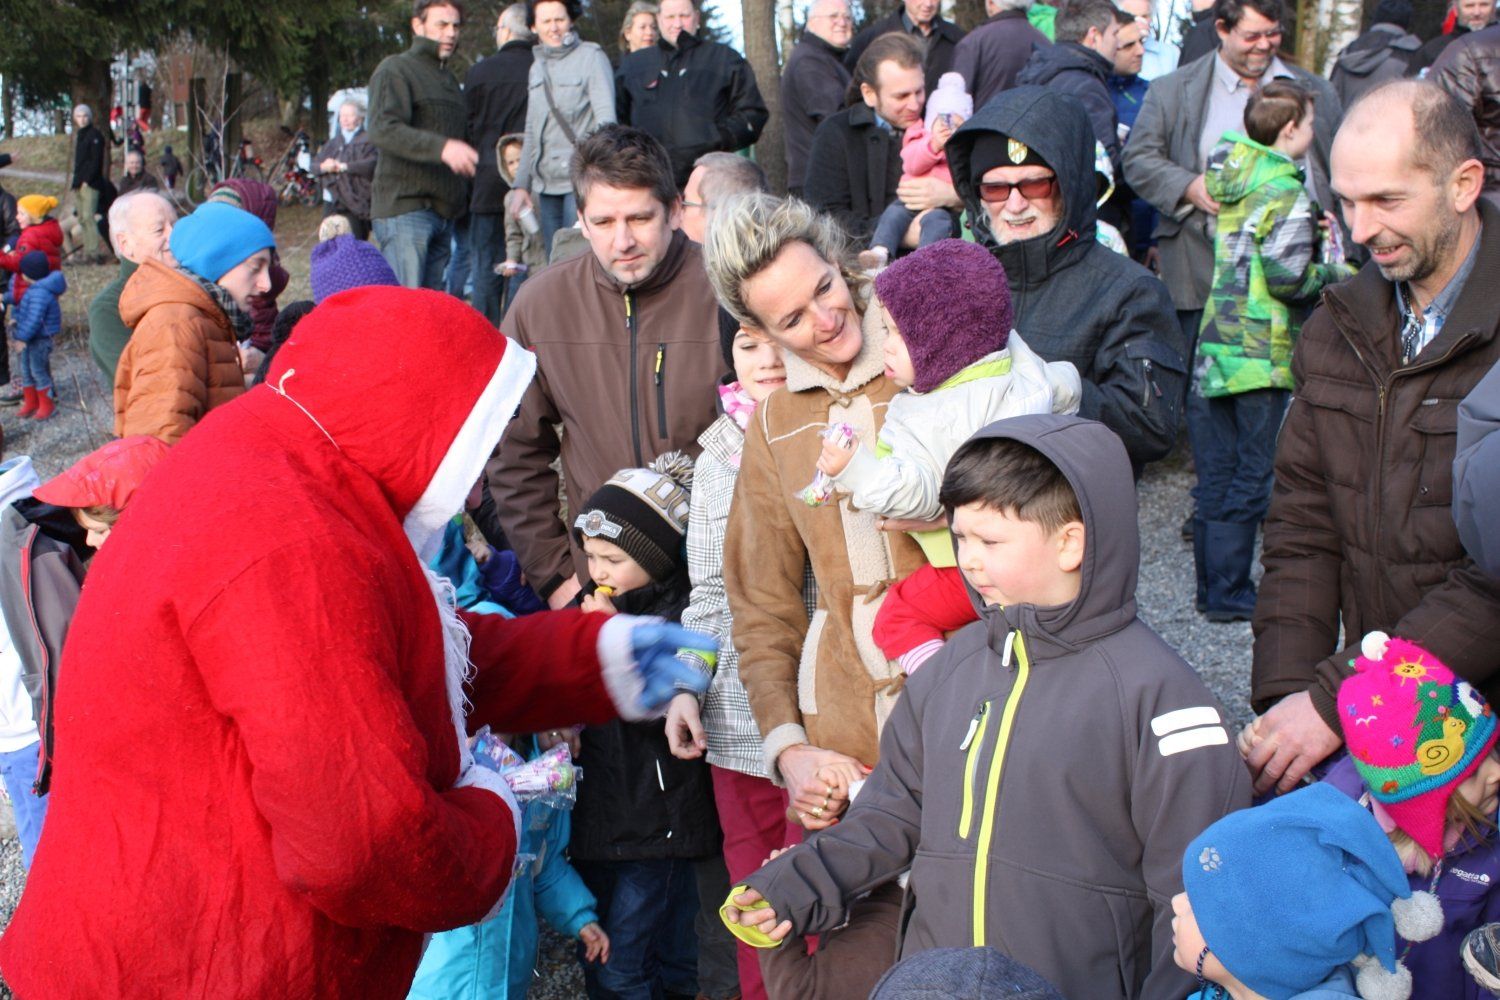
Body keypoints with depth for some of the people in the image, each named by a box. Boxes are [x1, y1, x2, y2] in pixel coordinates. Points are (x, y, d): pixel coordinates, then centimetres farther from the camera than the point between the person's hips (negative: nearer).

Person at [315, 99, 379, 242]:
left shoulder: (367, 141, 0)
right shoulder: (333, 142, 21)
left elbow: (372, 164, -18)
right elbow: (314, 163, 14)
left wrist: (344, 166, -20)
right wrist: (324, 166, -11)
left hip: (355, 204, -6)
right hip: (331, 202, 6)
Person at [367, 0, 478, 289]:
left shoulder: (450, 78, 25)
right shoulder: (396, 70, -2)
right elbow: (383, 129, -18)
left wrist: (461, 198, 17)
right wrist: (441, 147, -32)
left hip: (444, 212, 8)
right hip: (404, 210, -8)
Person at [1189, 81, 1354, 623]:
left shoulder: (1225, 175, 11)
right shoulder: (1286, 193, -12)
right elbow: (1287, 277, -19)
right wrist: (1339, 273, -1)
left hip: (1213, 344, 7)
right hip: (1262, 354, -7)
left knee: (1214, 475, 12)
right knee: (1252, 477, 1)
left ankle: (1212, 587, 19)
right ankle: (1228, 592, 4)